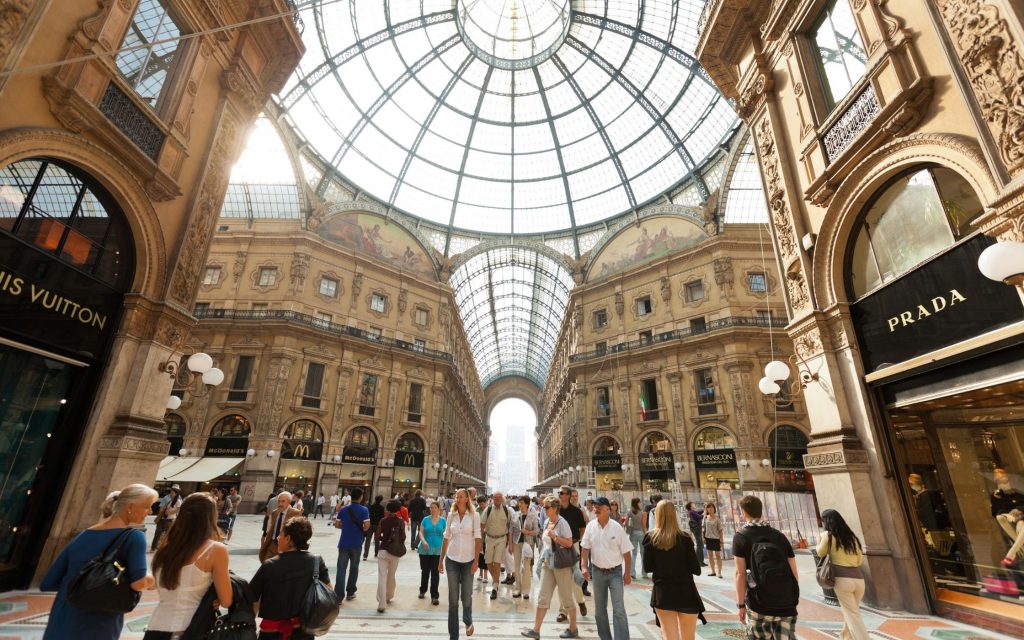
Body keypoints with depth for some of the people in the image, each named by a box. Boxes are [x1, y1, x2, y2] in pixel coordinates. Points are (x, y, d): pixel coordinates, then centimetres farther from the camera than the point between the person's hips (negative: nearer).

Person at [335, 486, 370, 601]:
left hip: (344, 543, 1)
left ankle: (339, 595, -3)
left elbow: (337, 524, 1)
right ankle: (350, 592, 23)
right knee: (354, 568, 15)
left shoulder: (343, 509, 0)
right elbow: (367, 526, -15)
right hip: (356, 543, -1)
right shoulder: (364, 510, -9)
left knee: (341, 568, 3)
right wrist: (362, 531, 6)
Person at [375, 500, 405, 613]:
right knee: (391, 576, 20)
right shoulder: (401, 522, -4)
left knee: (382, 577, -3)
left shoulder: (383, 521, -3)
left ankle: (381, 604, -11)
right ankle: (388, 597, 37)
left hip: (384, 550, -1)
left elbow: (377, 537, -3)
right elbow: (403, 537, -7)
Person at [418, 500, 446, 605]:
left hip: (437, 550, -1)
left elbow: (445, 535, 4)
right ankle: (422, 591, 36)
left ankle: (434, 596, 7)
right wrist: (423, 541, -20)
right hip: (425, 550, 1)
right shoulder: (426, 520, 1)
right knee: (425, 572, 14)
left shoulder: (443, 521, 1)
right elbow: (421, 532, -2)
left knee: (435, 573, -2)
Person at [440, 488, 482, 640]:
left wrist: (476, 561, -10)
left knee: (466, 596, 8)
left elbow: (477, 538, -6)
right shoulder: (451, 515, 1)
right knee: (453, 599, 5)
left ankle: (468, 621, 39)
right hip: (452, 559, 2)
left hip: (468, 560, -2)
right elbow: (446, 538, 7)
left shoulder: (474, 515, -6)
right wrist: (441, 560, 7)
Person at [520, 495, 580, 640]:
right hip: (547, 564, 7)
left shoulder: (562, 522, -15)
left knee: (566, 598, 8)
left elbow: (569, 543, -19)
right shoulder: (547, 522, 7)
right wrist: (543, 557, 18)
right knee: (542, 597, 6)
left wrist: (554, 536, -25)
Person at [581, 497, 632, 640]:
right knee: (600, 609, 14)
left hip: (615, 572, -3)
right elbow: (585, 548, 3)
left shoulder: (617, 527, -12)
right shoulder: (590, 526, -5)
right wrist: (584, 567, -5)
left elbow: (626, 552, -5)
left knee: (619, 609, -6)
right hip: (598, 572, 3)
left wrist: (627, 573, -4)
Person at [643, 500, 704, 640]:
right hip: (686, 593, 0)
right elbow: (696, 570, -6)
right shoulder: (684, 537, -11)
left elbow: (647, 568, -1)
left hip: (662, 594, 0)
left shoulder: (650, 537, -7)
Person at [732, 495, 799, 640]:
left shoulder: (741, 537, -4)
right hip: (786, 604, 3)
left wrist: (741, 605, -3)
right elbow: (794, 572, 7)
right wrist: (792, 598, 19)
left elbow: (740, 573, -9)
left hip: (759, 606, -3)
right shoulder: (780, 535, 7)